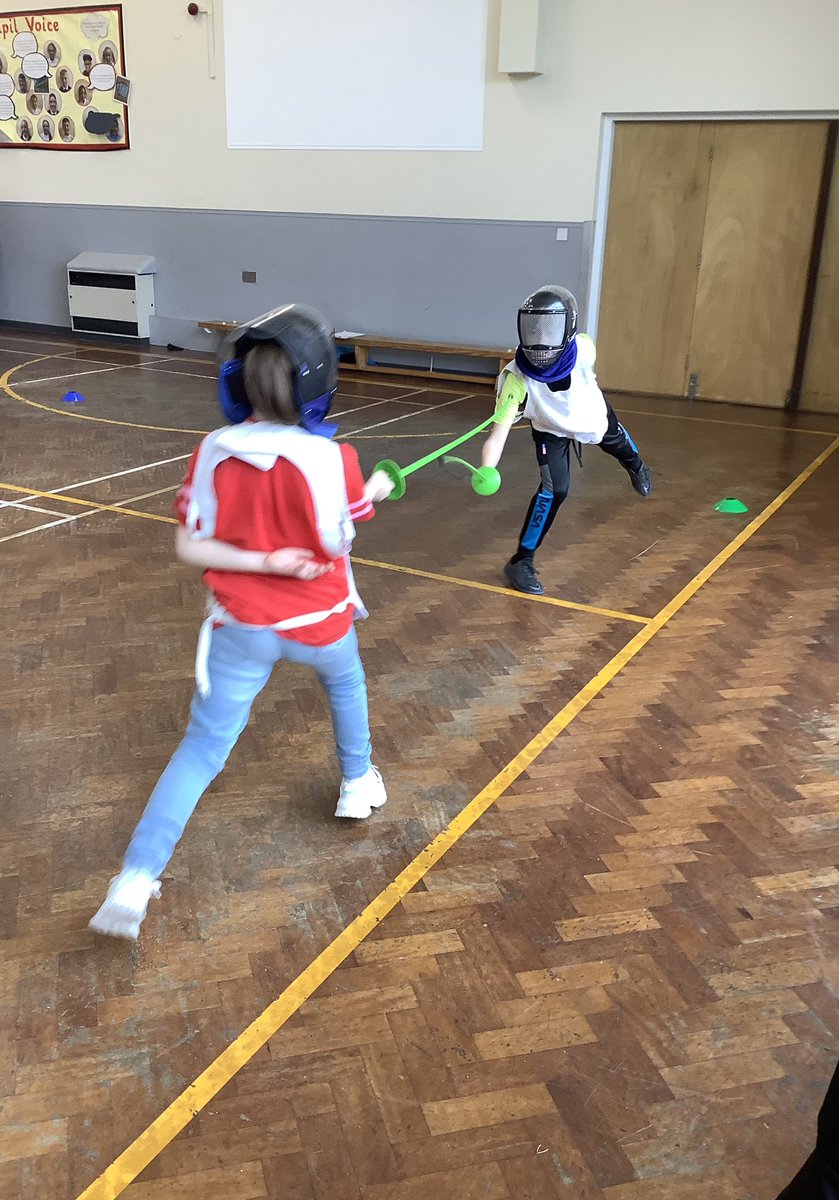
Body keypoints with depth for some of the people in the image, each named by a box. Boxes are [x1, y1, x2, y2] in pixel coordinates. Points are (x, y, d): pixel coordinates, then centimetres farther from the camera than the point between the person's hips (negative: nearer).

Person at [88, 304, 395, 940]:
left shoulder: (213, 453, -13)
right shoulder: (334, 459, -20)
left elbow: (189, 547, -12)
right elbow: (339, 540, -5)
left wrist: (263, 563, -14)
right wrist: (373, 491, 12)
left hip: (241, 627, 1)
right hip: (318, 621, -1)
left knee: (203, 746, 8)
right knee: (346, 683, 33)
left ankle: (136, 881, 1)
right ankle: (358, 784, 49)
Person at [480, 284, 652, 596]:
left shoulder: (583, 348, -37)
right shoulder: (516, 378, -43)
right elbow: (498, 432, -51)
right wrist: (486, 471, -66)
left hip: (593, 414, 3)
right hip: (551, 430, -3)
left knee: (618, 443, 32)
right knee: (554, 489, -19)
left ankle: (636, 466, 70)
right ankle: (521, 561, -4)